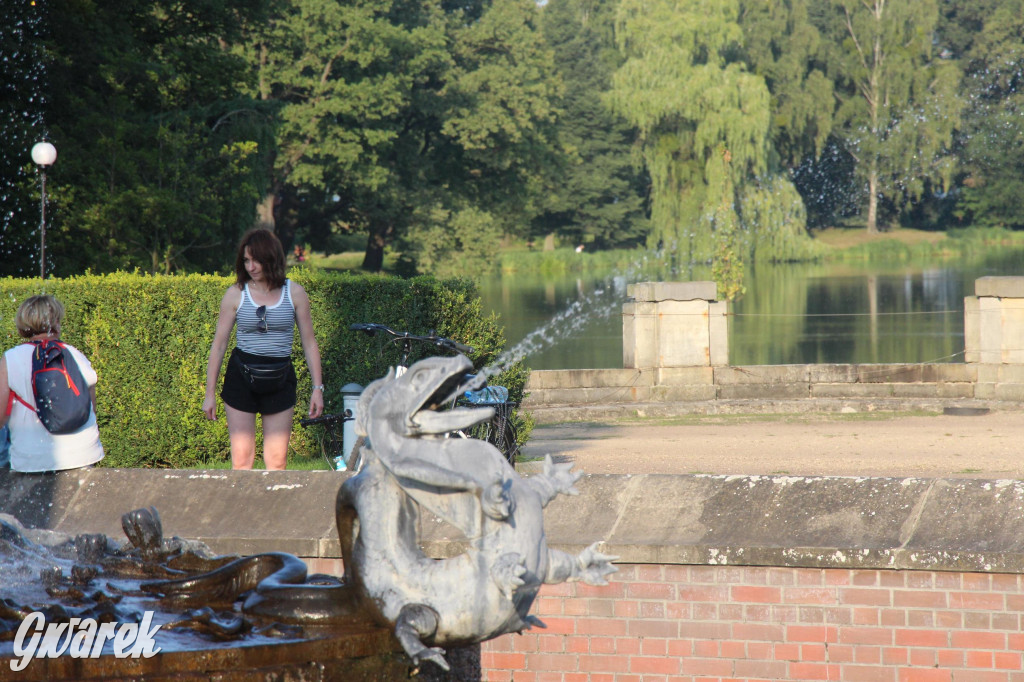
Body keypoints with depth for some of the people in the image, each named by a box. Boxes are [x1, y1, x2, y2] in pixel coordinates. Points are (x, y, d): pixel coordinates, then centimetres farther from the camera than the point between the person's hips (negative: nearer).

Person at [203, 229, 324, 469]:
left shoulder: (294, 293, 1)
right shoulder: (236, 294, -1)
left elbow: (309, 343, 6)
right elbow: (219, 344, 3)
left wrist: (318, 387, 1)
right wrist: (209, 393, 3)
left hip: (280, 382, 1)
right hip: (241, 378, -1)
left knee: (277, 461, 0)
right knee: (241, 459, -4)